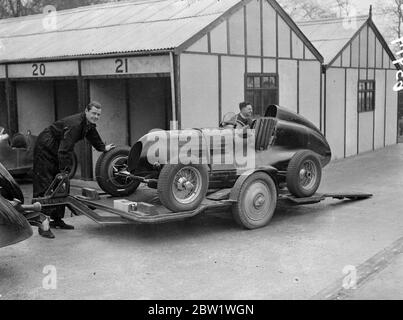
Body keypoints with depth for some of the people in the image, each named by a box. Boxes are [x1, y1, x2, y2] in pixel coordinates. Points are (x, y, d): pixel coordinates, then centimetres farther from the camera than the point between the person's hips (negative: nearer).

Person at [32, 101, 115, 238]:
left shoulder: (89, 124, 0)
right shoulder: (75, 124, -28)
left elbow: (94, 138, 25)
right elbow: (65, 150, -32)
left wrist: (104, 147, 13)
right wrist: (64, 171, -32)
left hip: (57, 152, 10)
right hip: (45, 149, -10)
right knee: (44, 187, -12)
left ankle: (57, 219, 20)